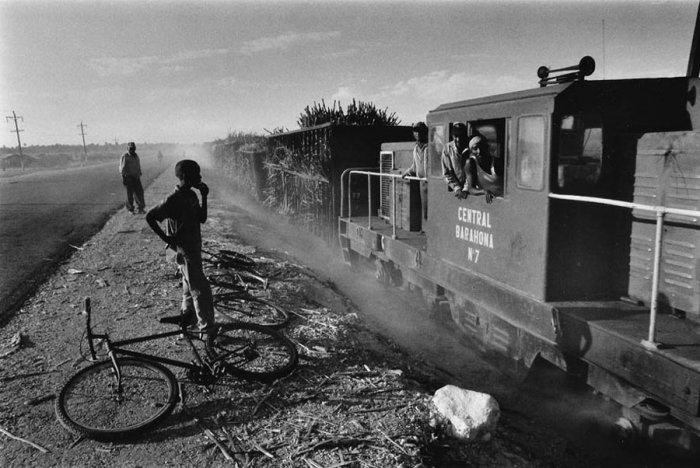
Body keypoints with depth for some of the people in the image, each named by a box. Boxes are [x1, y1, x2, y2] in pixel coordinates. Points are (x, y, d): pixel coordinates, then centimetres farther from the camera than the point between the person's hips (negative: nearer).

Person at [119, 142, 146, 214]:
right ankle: (131, 209, 9)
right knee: (130, 193, -1)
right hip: (128, 177, -6)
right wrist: (123, 177, -14)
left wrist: (139, 175, 18)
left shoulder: (136, 156, 13)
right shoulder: (124, 156, -7)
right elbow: (122, 167, -9)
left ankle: (140, 208, 7)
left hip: (136, 177, 6)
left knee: (139, 192, 1)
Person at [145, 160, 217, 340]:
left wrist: (204, 197, -3)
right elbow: (149, 217, -20)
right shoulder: (173, 200, -22)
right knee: (201, 290, -3)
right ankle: (207, 328, 7)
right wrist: (165, 238, -18)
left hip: (194, 248, 9)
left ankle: (188, 319, 41)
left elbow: (202, 219, 7)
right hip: (184, 251, -9)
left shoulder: (191, 195, 3)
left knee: (191, 286, 23)